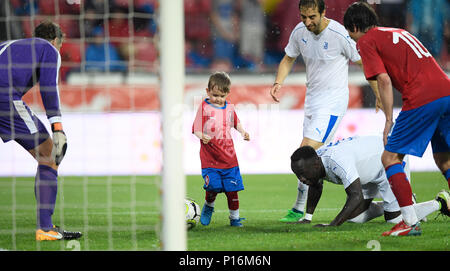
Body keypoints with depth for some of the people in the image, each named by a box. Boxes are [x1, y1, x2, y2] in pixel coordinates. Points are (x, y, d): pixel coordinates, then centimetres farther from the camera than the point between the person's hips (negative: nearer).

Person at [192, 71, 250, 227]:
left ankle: (234, 217, 17)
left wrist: (243, 132, 8)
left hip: (228, 156, 4)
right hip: (209, 157, -4)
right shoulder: (204, 107, -3)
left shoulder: (229, 108, 9)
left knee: (232, 189, 2)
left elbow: (236, 123, 26)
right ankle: (208, 206, 17)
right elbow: (196, 129, -5)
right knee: (213, 187, -16)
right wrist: (202, 136, -25)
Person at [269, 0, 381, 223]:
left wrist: (379, 95, 0)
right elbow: (288, 59, 16)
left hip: (333, 99, -7)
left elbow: (363, 63, -6)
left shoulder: (339, 35, -18)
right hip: (312, 99, 7)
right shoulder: (299, 32, -1)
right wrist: (278, 83, -2)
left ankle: (299, 210, -12)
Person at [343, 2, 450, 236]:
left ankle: (410, 222, -5)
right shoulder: (399, 33, 29)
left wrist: (389, 120, -2)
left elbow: (384, 80, -5)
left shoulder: (366, 41, 6)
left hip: (422, 99, -8)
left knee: (390, 158, 2)